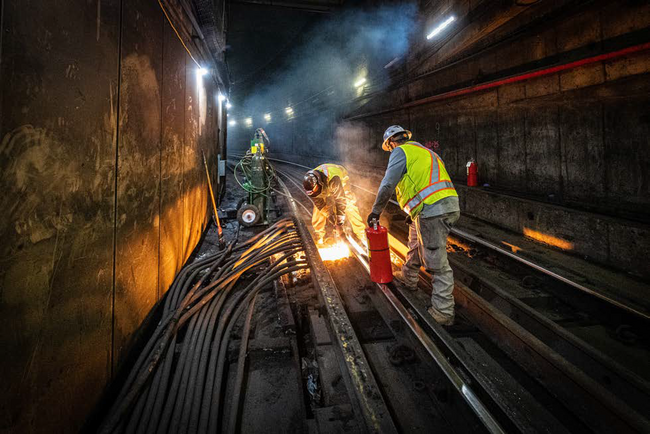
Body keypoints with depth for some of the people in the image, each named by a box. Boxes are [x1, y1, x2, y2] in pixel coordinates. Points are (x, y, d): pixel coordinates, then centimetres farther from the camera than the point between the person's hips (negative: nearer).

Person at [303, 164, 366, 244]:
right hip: (324, 188, 3)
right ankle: (320, 239, 9)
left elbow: (340, 201, -38)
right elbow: (320, 204, -20)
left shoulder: (332, 180, -47)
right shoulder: (309, 186, -31)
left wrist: (339, 223, -31)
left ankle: (361, 235, -7)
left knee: (349, 206, -17)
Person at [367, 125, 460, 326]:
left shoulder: (401, 152, 1)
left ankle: (443, 312, 0)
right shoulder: (423, 151, 29)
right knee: (416, 243, 29)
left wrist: (376, 211, 5)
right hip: (448, 205, 10)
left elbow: (387, 185, -7)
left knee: (436, 262, -5)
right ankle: (408, 277, 49)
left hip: (433, 209, -10)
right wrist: (415, 212, 38)